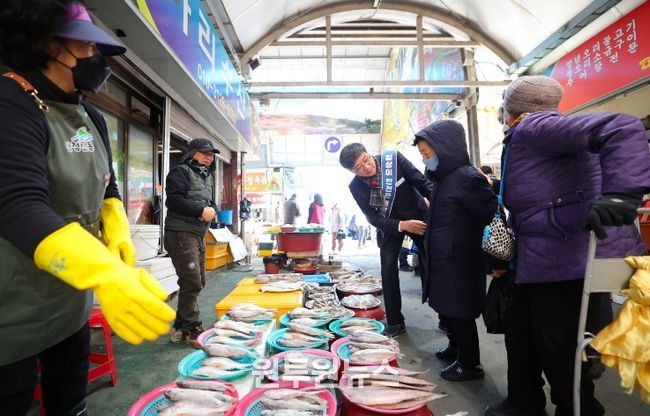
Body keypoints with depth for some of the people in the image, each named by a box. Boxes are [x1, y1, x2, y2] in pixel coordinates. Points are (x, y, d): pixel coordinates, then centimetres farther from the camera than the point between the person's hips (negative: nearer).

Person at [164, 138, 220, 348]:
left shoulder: (205, 177, 22)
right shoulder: (181, 172, -6)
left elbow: (210, 203, 23)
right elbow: (174, 200, -19)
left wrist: (212, 210, 0)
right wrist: (201, 210, -18)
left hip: (198, 234, 10)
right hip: (181, 233, -10)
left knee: (198, 282, 13)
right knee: (192, 283, -10)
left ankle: (180, 327, 26)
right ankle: (191, 329, 3)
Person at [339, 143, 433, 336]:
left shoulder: (394, 158, -20)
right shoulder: (356, 187, -16)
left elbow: (423, 182, -13)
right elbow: (373, 218, -14)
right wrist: (402, 225, -27)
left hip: (418, 216, 0)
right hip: (389, 225, 1)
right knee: (388, 270, -8)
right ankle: (394, 322, 10)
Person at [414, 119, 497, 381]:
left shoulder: (467, 178, -19)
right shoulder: (444, 179, 8)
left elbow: (494, 217, -19)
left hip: (460, 263, -8)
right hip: (443, 261, 8)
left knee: (459, 313, 5)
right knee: (447, 310, 20)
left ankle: (470, 365, 23)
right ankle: (456, 349, 40)